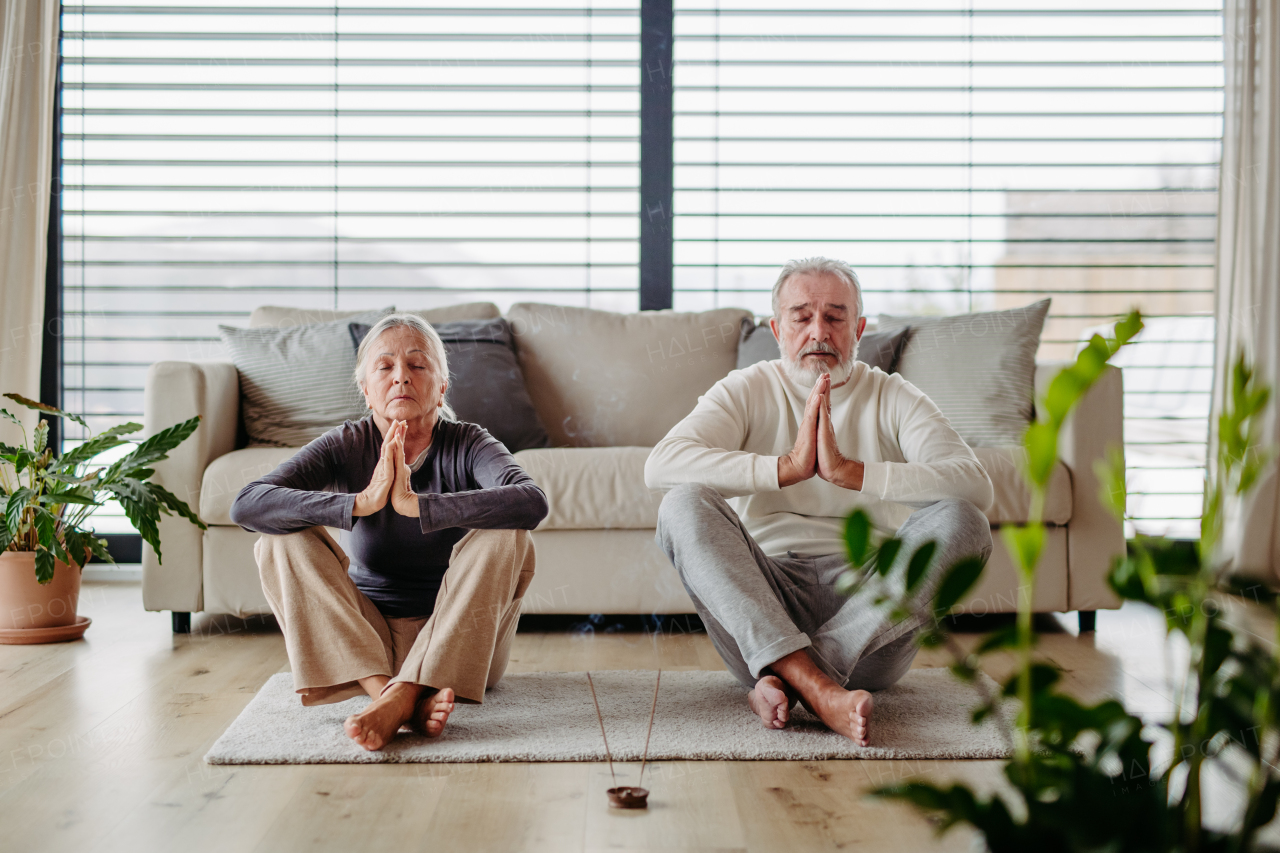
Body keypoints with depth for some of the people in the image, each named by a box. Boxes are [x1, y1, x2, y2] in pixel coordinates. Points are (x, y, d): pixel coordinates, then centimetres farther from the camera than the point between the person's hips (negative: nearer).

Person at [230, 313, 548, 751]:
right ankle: (410, 701, -32)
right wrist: (361, 503, -35)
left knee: (506, 537, -25)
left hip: (455, 642, -2)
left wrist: (415, 504, -39)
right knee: (282, 541, -18)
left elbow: (532, 502, -33)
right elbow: (245, 504, -22)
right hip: (364, 637, 2)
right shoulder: (347, 446, -7)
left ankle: (401, 695, -30)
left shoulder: (466, 444, -11)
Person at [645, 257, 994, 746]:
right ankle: (818, 689, -39)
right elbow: (661, 466, -12)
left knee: (959, 520, -24)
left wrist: (848, 471, -22)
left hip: (869, 600, 0)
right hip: (762, 597, 0)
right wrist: (787, 468, -21)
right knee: (685, 504, -23)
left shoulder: (893, 399, 8)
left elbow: (976, 486, -11)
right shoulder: (746, 391, 8)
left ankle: (782, 681, -29)